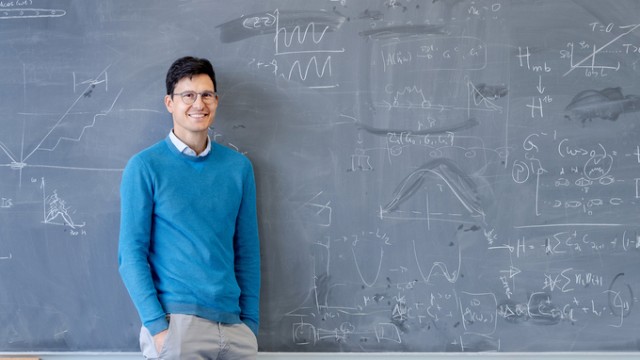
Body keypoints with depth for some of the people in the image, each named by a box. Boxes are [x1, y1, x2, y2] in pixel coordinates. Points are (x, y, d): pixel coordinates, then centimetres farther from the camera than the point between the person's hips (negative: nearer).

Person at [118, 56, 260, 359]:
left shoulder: (238, 167, 9)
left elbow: (248, 252, 12)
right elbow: (131, 254, -5)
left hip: (233, 324, 4)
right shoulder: (145, 167, -2)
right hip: (175, 321, -4)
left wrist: (250, 323, 8)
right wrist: (156, 326, -13)